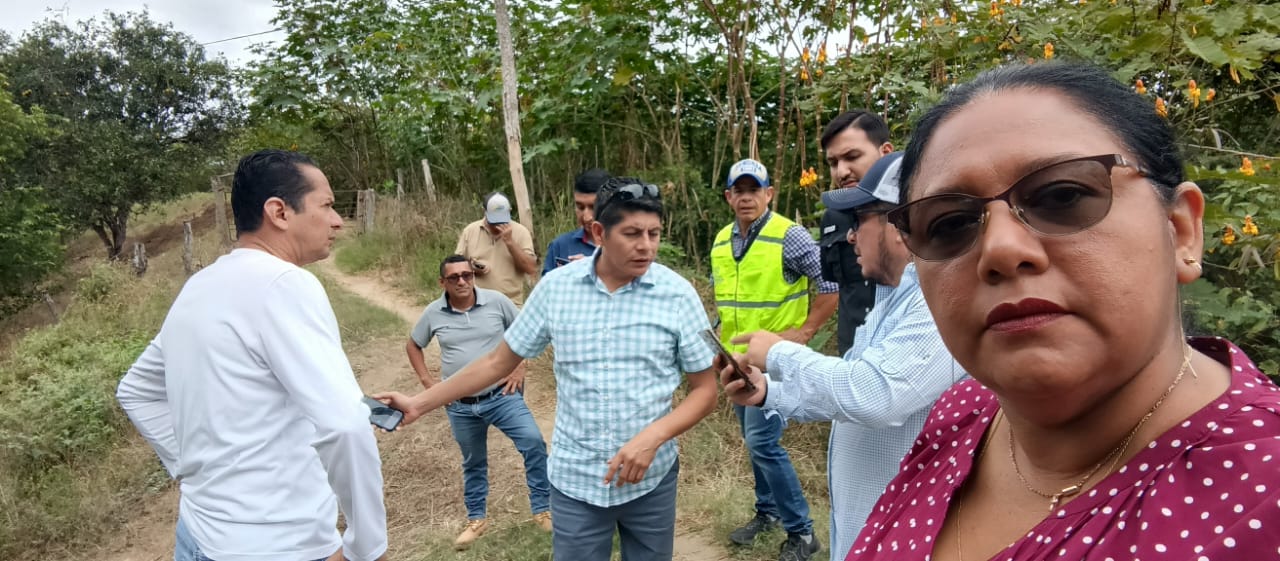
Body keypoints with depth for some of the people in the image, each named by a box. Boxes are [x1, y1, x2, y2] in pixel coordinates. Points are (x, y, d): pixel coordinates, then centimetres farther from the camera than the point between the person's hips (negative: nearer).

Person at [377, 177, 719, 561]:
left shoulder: (678, 295, -11)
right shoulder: (556, 288, -7)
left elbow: (704, 391, -5)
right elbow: (499, 361, 4)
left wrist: (652, 438, -20)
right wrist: (420, 403, 2)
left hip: (650, 480, 0)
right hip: (575, 479, 0)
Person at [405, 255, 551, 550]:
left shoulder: (497, 301, -9)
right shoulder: (433, 313, -4)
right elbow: (413, 345, 13)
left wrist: (520, 368, -5)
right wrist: (427, 381, 4)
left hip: (502, 396, -2)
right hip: (460, 406, 2)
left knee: (534, 443, -16)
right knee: (473, 463, 18)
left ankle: (542, 509, 2)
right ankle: (476, 519, 39)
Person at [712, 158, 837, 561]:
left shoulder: (789, 236, -14)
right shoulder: (721, 241, 7)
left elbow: (832, 284, -14)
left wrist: (804, 332, -15)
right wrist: (722, 329, 12)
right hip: (736, 357, 7)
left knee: (762, 442, -10)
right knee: (755, 440, 16)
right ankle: (768, 511, 34)